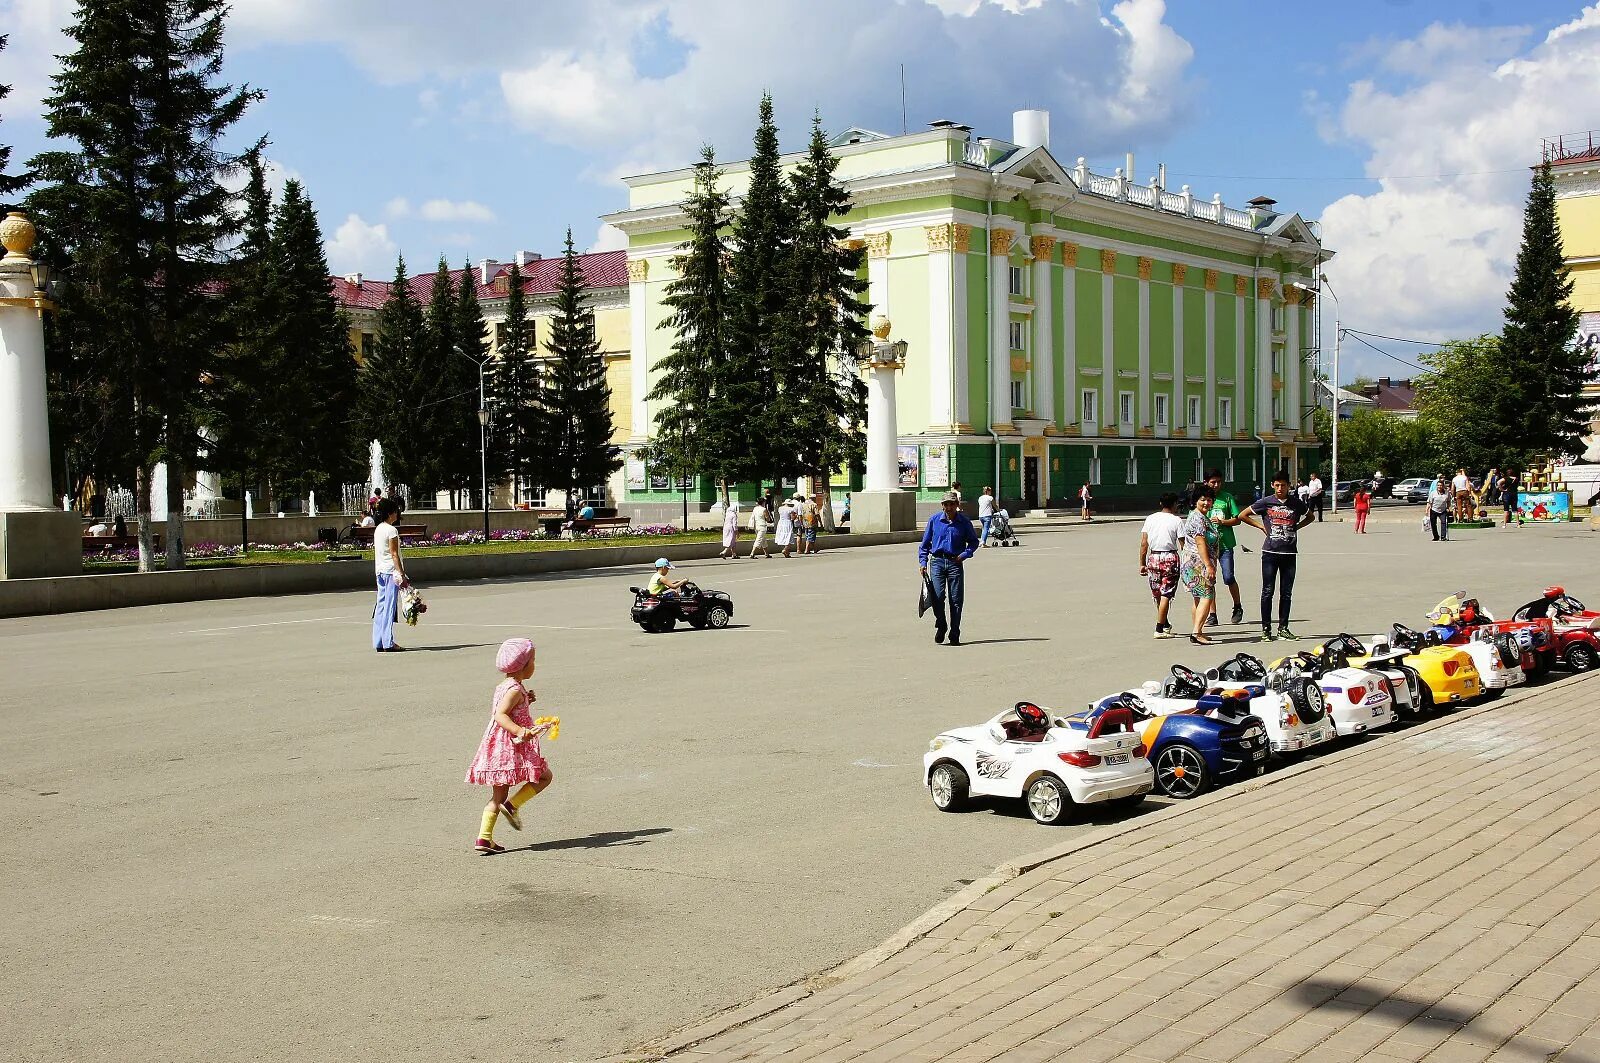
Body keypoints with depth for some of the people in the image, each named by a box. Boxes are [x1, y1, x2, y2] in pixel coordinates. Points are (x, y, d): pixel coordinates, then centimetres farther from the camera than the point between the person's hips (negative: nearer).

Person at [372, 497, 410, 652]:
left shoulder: (377, 529, 12)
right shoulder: (391, 530, -13)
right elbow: (394, 554, -16)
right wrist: (402, 575, -16)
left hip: (380, 571, 9)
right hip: (391, 571, -9)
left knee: (381, 606, 9)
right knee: (389, 606, -7)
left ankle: (378, 643, 10)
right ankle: (388, 643, -6)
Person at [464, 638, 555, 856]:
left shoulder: (502, 687, 15)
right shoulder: (515, 690, -14)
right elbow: (500, 715, -25)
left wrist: (526, 701, 20)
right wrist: (521, 731, -36)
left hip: (498, 748, 9)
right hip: (511, 749, -9)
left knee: (498, 796, 10)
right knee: (545, 776, 3)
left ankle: (484, 839, 6)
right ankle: (512, 804, -6)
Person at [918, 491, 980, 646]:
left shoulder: (964, 522, 2)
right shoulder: (934, 520, 3)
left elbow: (974, 541, 13)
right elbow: (925, 543, 10)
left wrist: (965, 554, -3)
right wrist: (923, 562, 2)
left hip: (955, 563, 0)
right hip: (937, 561, 0)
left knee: (956, 600, 0)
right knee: (937, 596, -11)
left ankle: (954, 635, 9)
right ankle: (940, 626, 13)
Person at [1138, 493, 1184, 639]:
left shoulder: (1150, 518, 4)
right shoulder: (1177, 520, -5)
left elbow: (1143, 543, 2)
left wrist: (1142, 564, 7)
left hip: (1153, 557, 4)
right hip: (1170, 557, -4)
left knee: (1157, 594, 17)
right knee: (1165, 595, -1)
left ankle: (1165, 624, 31)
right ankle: (1159, 629, -4)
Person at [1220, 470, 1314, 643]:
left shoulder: (1296, 503, 6)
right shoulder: (1265, 502, 0)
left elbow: (1310, 517, 24)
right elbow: (1242, 516, 8)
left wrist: (1296, 527, 8)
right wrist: (1261, 526, 2)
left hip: (1290, 552, 2)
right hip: (1270, 552, -2)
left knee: (1286, 593, 5)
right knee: (1268, 591, -3)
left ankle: (1283, 628, 12)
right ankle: (1266, 629, 2)